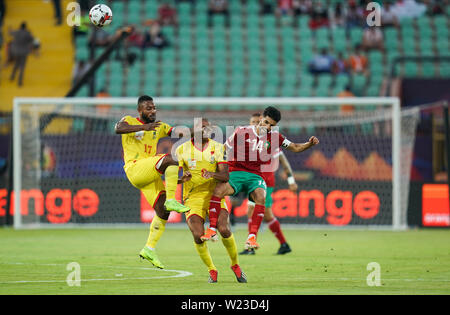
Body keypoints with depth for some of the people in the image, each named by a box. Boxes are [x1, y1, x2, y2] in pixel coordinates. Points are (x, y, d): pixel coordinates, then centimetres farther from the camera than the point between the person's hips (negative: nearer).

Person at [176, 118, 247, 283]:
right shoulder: (182, 149, 3)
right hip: (193, 197, 0)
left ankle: (235, 265, 5)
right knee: (198, 235, -20)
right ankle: (211, 270, 4)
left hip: (214, 195, 0)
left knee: (224, 229, -21)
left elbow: (226, 175, -7)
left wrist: (213, 174, -29)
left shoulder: (218, 148, 3)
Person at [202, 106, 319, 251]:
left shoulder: (274, 137, 9)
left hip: (256, 176, 1)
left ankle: (251, 237, -35)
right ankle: (212, 229, -25)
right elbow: (224, 149, 10)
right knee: (218, 189, -32)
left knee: (261, 196, -33)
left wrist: (309, 144, -1)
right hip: (235, 173, -1)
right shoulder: (241, 132, 2)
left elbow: (295, 147, 18)